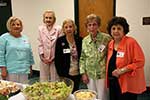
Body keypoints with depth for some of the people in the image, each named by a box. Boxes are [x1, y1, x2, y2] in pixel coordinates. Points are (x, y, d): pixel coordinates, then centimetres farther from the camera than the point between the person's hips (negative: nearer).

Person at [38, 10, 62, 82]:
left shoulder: (58, 29, -7)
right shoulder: (40, 29, 4)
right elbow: (40, 44, 5)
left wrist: (54, 58, -10)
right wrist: (42, 56, -3)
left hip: (55, 59, -3)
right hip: (44, 59, 3)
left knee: (55, 79, 6)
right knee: (43, 79, 11)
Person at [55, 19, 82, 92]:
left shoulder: (80, 40, -1)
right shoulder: (60, 41, -5)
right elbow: (57, 59, -4)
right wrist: (61, 74, -8)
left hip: (77, 73, 2)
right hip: (66, 74, -2)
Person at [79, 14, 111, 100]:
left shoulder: (106, 38, -11)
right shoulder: (85, 40, 2)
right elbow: (82, 58, 8)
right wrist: (83, 73, 3)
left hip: (102, 74, -4)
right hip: (90, 74, 4)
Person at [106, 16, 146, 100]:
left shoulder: (131, 42, -14)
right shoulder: (111, 44, 7)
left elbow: (140, 62, -18)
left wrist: (123, 70, -24)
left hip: (128, 85, -7)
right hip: (113, 83, 7)